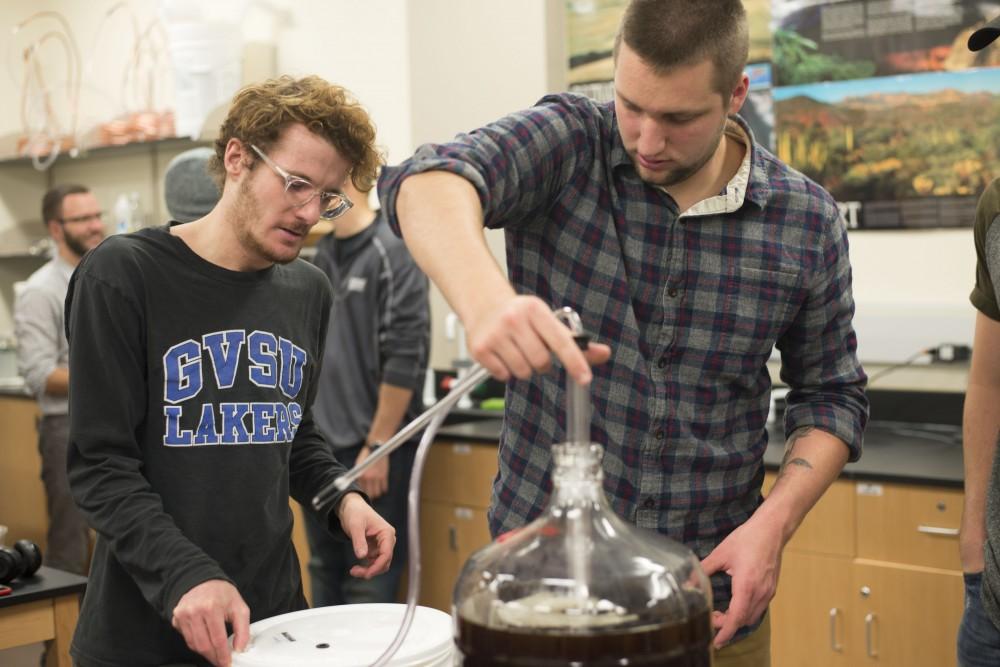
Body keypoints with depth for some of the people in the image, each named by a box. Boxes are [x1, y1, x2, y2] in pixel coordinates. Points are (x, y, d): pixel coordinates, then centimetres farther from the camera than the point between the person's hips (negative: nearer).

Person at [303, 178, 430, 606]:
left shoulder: (392, 251, -12)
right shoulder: (324, 252, 11)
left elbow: (407, 356, -16)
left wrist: (377, 445, -15)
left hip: (372, 448, -7)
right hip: (321, 446, 7)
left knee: (370, 588, 0)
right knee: (324, 575, 16)